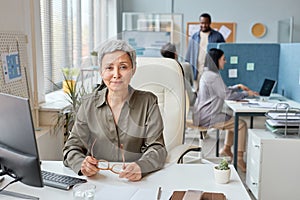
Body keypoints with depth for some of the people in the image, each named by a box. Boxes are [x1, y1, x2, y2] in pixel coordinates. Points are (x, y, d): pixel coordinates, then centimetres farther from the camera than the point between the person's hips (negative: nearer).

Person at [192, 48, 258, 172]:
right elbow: (227, 95, -17)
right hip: (207, 117, -11)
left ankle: (226, 149, 24)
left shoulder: (208, 74, 14)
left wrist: (238, 87, 14)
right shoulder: (213, 76, -18)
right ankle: (239, 158, -8)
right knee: (241, 124, -9)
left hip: (204, 115, 11)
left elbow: (222, 91, 23)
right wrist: (246, 94, -6)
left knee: (234, 120, 23)